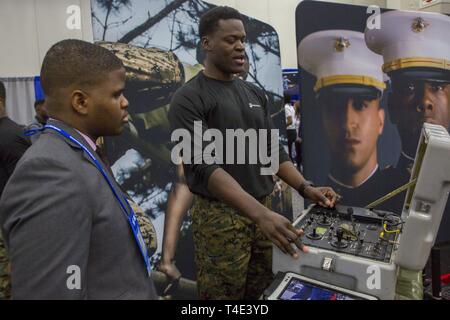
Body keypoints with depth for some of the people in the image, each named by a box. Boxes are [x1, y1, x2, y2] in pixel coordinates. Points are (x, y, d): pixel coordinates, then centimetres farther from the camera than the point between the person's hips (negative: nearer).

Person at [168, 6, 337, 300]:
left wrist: (306, 188, -2)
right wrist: (261, 214, -32)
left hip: (263, 209, 6)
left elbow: (273, 150, 12)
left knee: (261, 290, 17)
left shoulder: (255, 94, 9)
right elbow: (203, 167, -22)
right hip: (221, 215, -5)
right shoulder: (189, 99, -12)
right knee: (225, 294, 9)